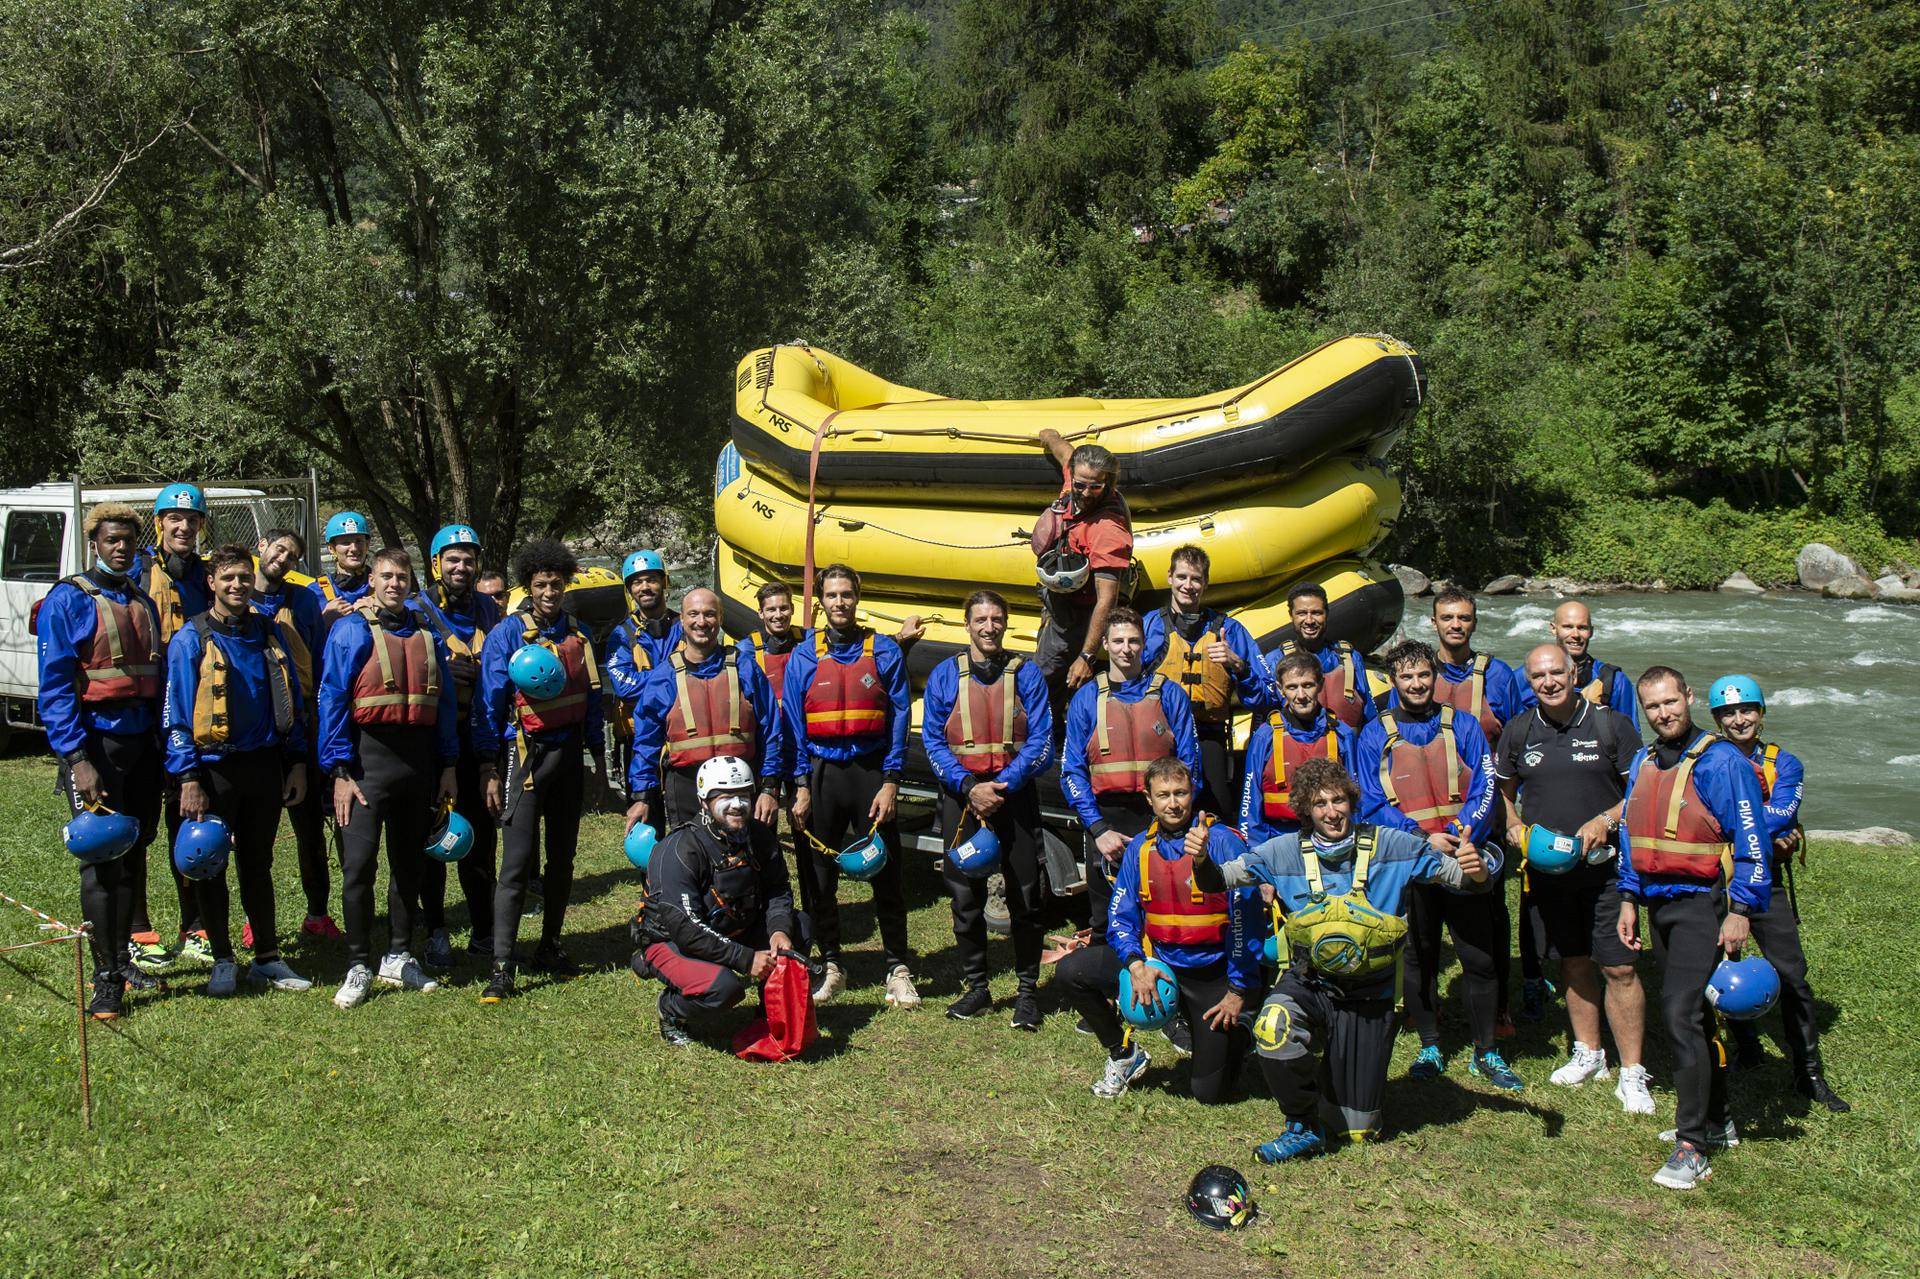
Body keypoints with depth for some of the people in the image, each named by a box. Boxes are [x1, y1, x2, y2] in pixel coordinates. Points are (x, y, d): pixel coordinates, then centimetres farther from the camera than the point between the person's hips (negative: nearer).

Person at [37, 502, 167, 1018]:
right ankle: (105, 979, 0)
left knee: (133, 855, 11)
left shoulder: (143, 602, 14)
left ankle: (122, 958, 24)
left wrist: (162, 743, 12)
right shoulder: (68, 599, -6)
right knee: (101, 858, -5)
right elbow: (55, 684, -11)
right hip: (96, 743, -6)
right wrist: (76, 759, -18)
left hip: (142, 743, 6)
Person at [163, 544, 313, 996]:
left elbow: (291, 701, 12)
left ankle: (267, 958, 20)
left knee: (258, 864, 12)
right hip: (215, 768, -3)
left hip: (265, 765, 3)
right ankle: (223, 961, 18)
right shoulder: (191, 639, -5)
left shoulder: (271, 633, 7)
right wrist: (188, 780, -14)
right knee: (211, 866, 7)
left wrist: (297, 762, 7)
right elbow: (177, 715, -8)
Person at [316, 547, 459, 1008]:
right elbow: (332, 702, -7)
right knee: (359, 865, -9)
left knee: (408, 863, 12)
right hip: (369, 756, -5)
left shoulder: (426, 633, 11)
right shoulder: (351, 631, -3)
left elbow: (444, 702, 14)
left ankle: (399, 958, 23)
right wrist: (340, 771, -13)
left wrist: (448, 766, 10)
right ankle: (358, 968, 2)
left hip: (418, 758, 5)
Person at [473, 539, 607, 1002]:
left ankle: (549, 948, 24)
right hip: (526, 755, -5)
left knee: (562, 859, 12)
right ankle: (502, 967, -8)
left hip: (569, 753, 5)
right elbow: (488, 703, -6)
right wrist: (490, 771, -10)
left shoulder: (578, 634, 9)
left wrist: (598, 758, 15)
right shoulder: (507, 634, -6)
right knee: (518, 862, -10)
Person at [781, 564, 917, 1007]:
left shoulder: (884, 652, 2)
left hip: (872, 771, -1)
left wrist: (890, 783, -7)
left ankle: (899, 969, 12)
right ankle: (831, 966, 21)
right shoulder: (804, 657, 5)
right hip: (821, 773, 1)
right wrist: (801, 785, -4)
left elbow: (899, 718, 0)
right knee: (818, 876, 6)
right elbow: (793, 726, 5)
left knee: (886, 874, 1)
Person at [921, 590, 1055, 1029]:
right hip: (962, 796, 1)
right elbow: (933, 741, 1)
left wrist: (1003, 785, -15)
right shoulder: (944, 675, 5)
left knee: (1025, 897, 2)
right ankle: (976, 987, 19)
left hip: (1015, 794, -1)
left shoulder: (1026, 674, 2)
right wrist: (969, 787, -13)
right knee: (966, 897, 5)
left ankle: (1027, 990, 15)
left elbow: (1040, 741, -3)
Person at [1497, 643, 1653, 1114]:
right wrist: (1515, 826, 1)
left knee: (1619, 968, -5)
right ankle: (1588, 1053, 31)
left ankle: (1632, 1073, 4)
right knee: (1574, 963, 15)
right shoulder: (1518, 732, 4)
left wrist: (1606, 820, -15)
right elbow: (1505, 790, 18)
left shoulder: (1610, 725, -5)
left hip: (1605, 864, -3)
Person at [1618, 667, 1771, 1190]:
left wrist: (1740, 912, -15)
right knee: (1693, 1015, 17)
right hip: (1657, 904, 8)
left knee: (1681, 1013, -16)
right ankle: (1716, 1121, 31)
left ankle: (1692, 1149, -11)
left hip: (1702, 905, -7)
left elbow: (1751, 840, -12)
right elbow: (1631, 833, 19)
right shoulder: (1643, 763, 10)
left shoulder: (1721, 761, -11)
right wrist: (1629, 900, 16)